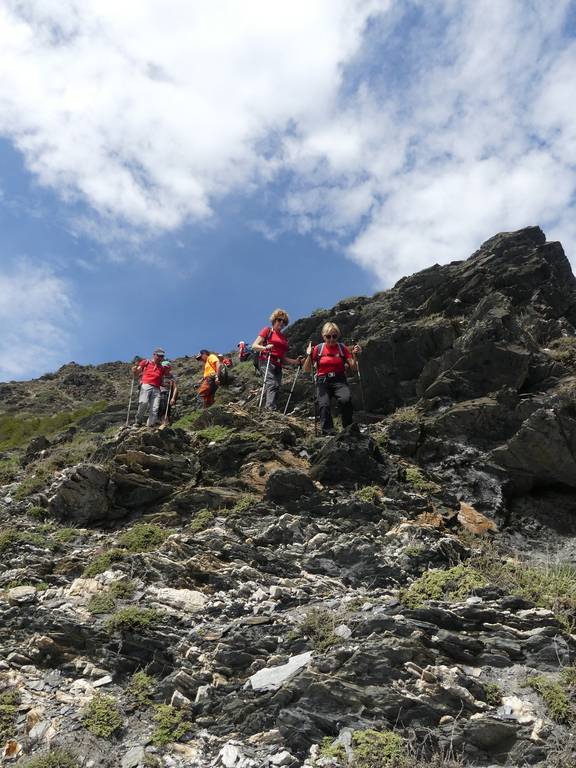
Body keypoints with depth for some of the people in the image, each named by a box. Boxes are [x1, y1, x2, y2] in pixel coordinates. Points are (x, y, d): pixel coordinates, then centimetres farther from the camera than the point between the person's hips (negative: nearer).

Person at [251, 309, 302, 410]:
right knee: (272, 384, -25)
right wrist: (265, 347, -18)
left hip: (278, 366, 6)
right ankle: (271, 408, -38)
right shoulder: (267, 331, 10)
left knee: (277, 387, -5)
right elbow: (254, 346, 1)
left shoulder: (284, 338, 25)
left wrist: (295, 361, 11)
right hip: (267, 362, -6)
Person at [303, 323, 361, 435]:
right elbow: (307, 370, 5)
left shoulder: (342, 348, 7)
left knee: (346, 399, -30)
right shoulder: (318, 348, 6)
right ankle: (328, 433, -22)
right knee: (324, 405, -27)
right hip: (323, 381, 0)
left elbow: (353, 368, 5)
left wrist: (355, 355, -11)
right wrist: (309, 355, -10)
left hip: (339, 380, 0)